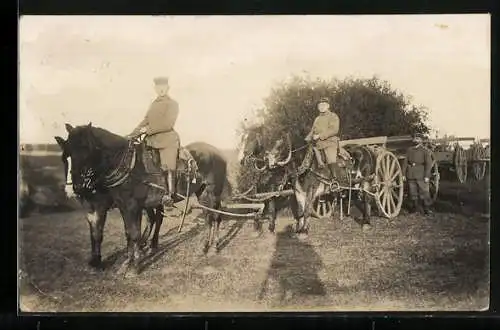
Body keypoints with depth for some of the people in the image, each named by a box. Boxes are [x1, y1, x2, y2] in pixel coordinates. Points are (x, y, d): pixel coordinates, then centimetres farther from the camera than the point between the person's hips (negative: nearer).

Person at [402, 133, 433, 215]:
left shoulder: (425, 151, 0)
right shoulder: (409, 150, 12)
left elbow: (428, 164, -6)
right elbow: (405, 162, 11)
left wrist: (427, 176, -12)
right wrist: (403, 174, 5)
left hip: (421, 175, -4)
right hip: (411, 175, 4)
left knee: (424, 192, -4)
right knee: (413, 193, 6)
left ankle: (426, 208, 5)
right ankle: (416, 208, 16)